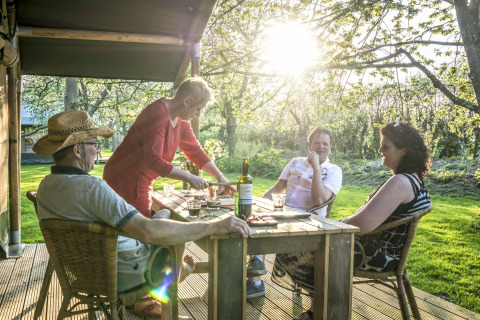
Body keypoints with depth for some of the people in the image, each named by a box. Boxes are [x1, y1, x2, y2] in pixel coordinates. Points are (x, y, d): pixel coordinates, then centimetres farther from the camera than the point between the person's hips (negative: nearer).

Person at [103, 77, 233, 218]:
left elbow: (195, 151, 14)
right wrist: (189, 177, -26)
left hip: (142, 183, 9)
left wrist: (219, 176, 8)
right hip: (125, 181, -9)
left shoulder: (180, 121, 7)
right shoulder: (157, 114, -23)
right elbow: (154, 160, -30)